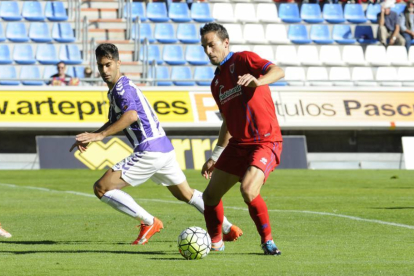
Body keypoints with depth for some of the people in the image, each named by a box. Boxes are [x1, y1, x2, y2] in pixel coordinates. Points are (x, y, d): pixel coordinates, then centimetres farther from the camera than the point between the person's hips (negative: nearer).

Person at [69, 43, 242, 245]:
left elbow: (131, 115, -30)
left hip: (149, 151, -10)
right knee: (186, 194, 27)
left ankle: (149, 222, -5)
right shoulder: (116, 90, 20)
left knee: (101, 188, -9)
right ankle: (228, 228, 31)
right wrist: (90, 137, 18)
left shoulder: (122, 87, -11)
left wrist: (100, 135, -33)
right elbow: (113, 122, 31)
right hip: (164, 148, 10)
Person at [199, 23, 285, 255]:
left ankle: (268, 240, -9)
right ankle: (215, 242, 28)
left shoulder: (243, 60, -5)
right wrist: (215, 156, 24)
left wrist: (258, 81, -42)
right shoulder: (216, 83, 17)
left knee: (248, 190, -27)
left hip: (265, 142, -8)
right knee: (211, 195, 6)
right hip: (238, 144, 8)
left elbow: (278, 72, -22)